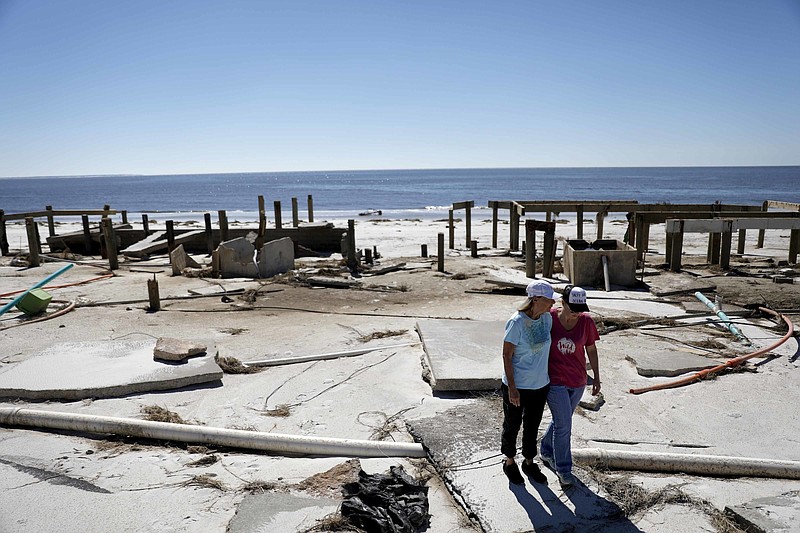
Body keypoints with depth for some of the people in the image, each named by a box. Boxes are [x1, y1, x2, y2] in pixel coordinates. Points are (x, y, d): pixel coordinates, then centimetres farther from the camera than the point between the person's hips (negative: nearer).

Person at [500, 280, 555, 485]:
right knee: (512, 426, 14)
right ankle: (509, 463, 36)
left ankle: (529, 463, 40)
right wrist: (512, 388, -17)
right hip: (517, 386, -6)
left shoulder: (547, 318, -3)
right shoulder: (516, 322, -22)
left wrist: (551, 376, 15)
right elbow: (507, 356, -17)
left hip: (540, 385, 6)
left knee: (532, 427, 21)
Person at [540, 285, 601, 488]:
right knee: (564, 425, -1)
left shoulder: (586, 321, -8)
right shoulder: (549, 318, -15)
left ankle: (546, 452, 42)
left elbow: (591, 350, 4)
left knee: (561, 421, 19)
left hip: (577, 381, 4)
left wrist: (596, 378, 7)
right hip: (555, 381, -4)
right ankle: (563, 469, 17)